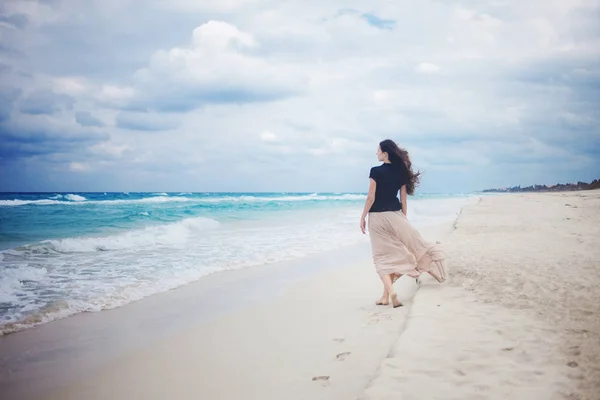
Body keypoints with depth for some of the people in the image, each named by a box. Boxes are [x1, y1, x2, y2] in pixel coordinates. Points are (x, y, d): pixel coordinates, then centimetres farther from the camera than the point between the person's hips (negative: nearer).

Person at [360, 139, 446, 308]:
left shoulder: (375, 171, -11)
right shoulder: (400, 172, 4)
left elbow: (371, 198, -12)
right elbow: (403, 200, 7)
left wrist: (363, 217, -3)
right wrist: (403, 219, 15)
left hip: (377, 217, -4)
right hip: (394, 216, 4)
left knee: (383, 256, 2)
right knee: (394, 254, 14)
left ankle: (390, 291, -14)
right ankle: (386, 294, 15)